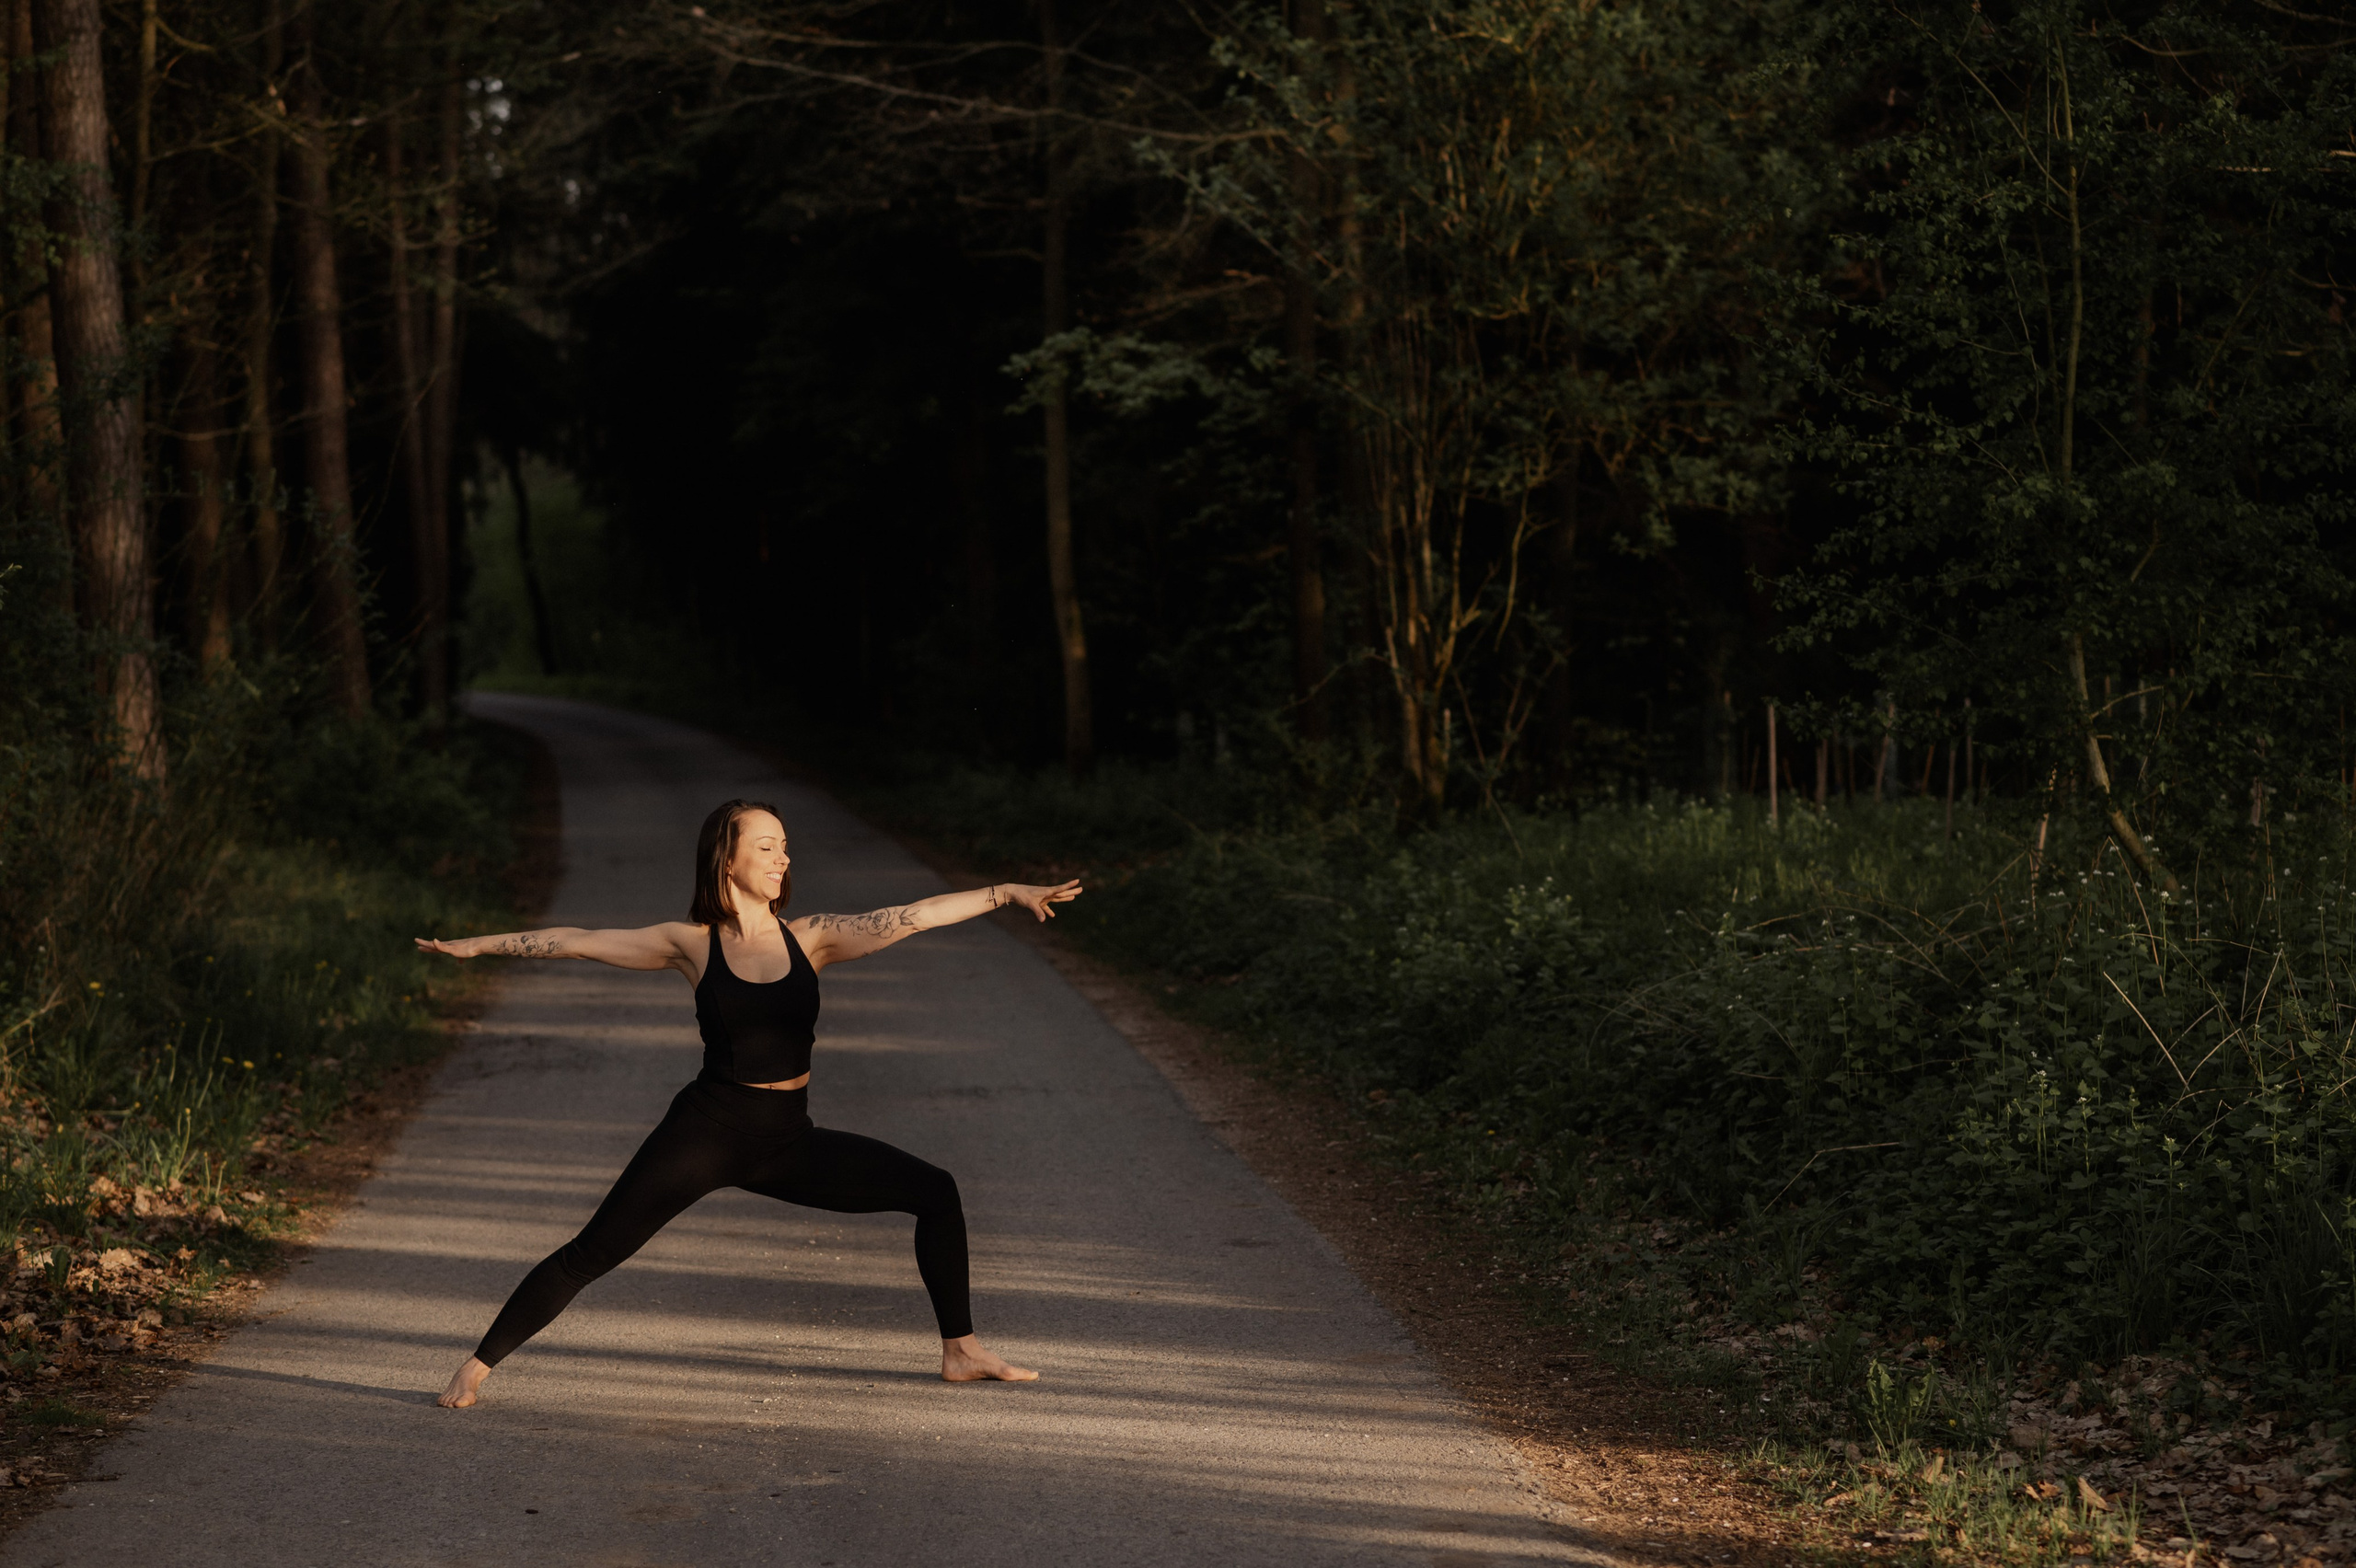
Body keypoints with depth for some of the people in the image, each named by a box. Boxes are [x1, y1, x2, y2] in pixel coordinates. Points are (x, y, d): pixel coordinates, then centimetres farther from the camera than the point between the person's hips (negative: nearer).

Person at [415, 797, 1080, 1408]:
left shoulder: (810, 937, 2)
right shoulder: (692, 943, -2)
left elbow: (914, 915, -7)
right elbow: (578, 941, 3)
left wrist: (1006, 893, -14)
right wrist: (478, 944, 5)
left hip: (788, 1142, 3)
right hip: (707, 1130, -3)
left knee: (935, 1192, -1)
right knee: (591, 1254, -9)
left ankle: (961, 1351, 11)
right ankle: (477, 1366, 4)